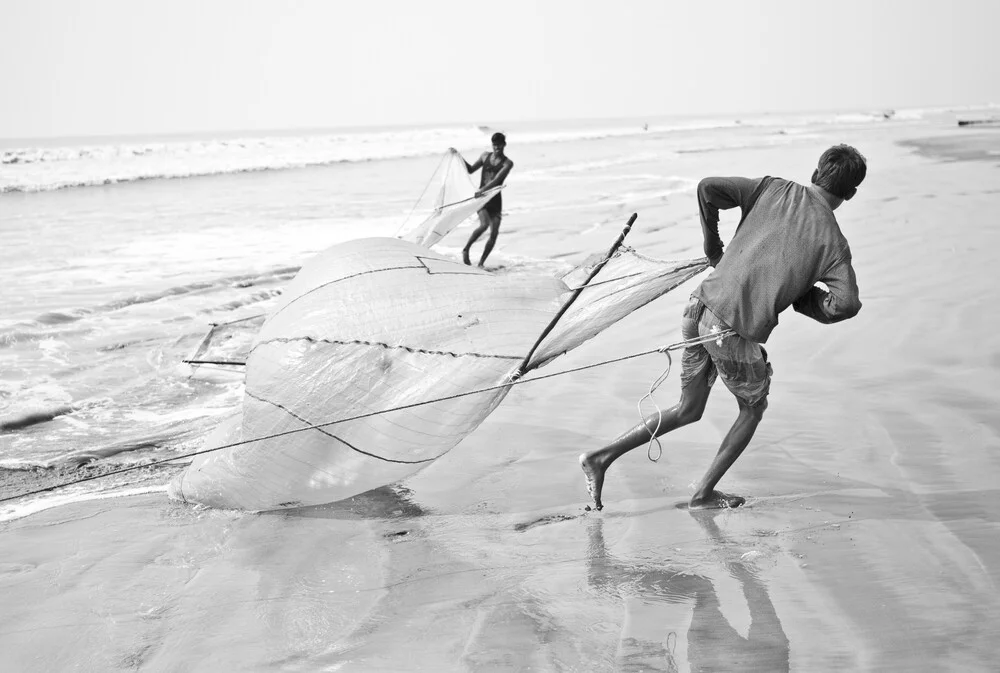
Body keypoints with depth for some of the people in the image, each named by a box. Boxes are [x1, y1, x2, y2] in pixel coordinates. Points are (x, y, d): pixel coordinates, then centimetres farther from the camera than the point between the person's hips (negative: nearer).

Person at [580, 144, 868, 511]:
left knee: (688, 410, 22)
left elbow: (708, 188, -1)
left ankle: (601, 457, 16)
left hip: (701, 307, 5)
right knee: (753, 409, 24)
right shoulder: (832, 241, 0)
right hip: (737, 333, -5)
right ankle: (704, 493, 25)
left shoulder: (773, 189, 8)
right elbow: (847, 303, -12)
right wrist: (800, 298, 6)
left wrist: (713, 247, 13)